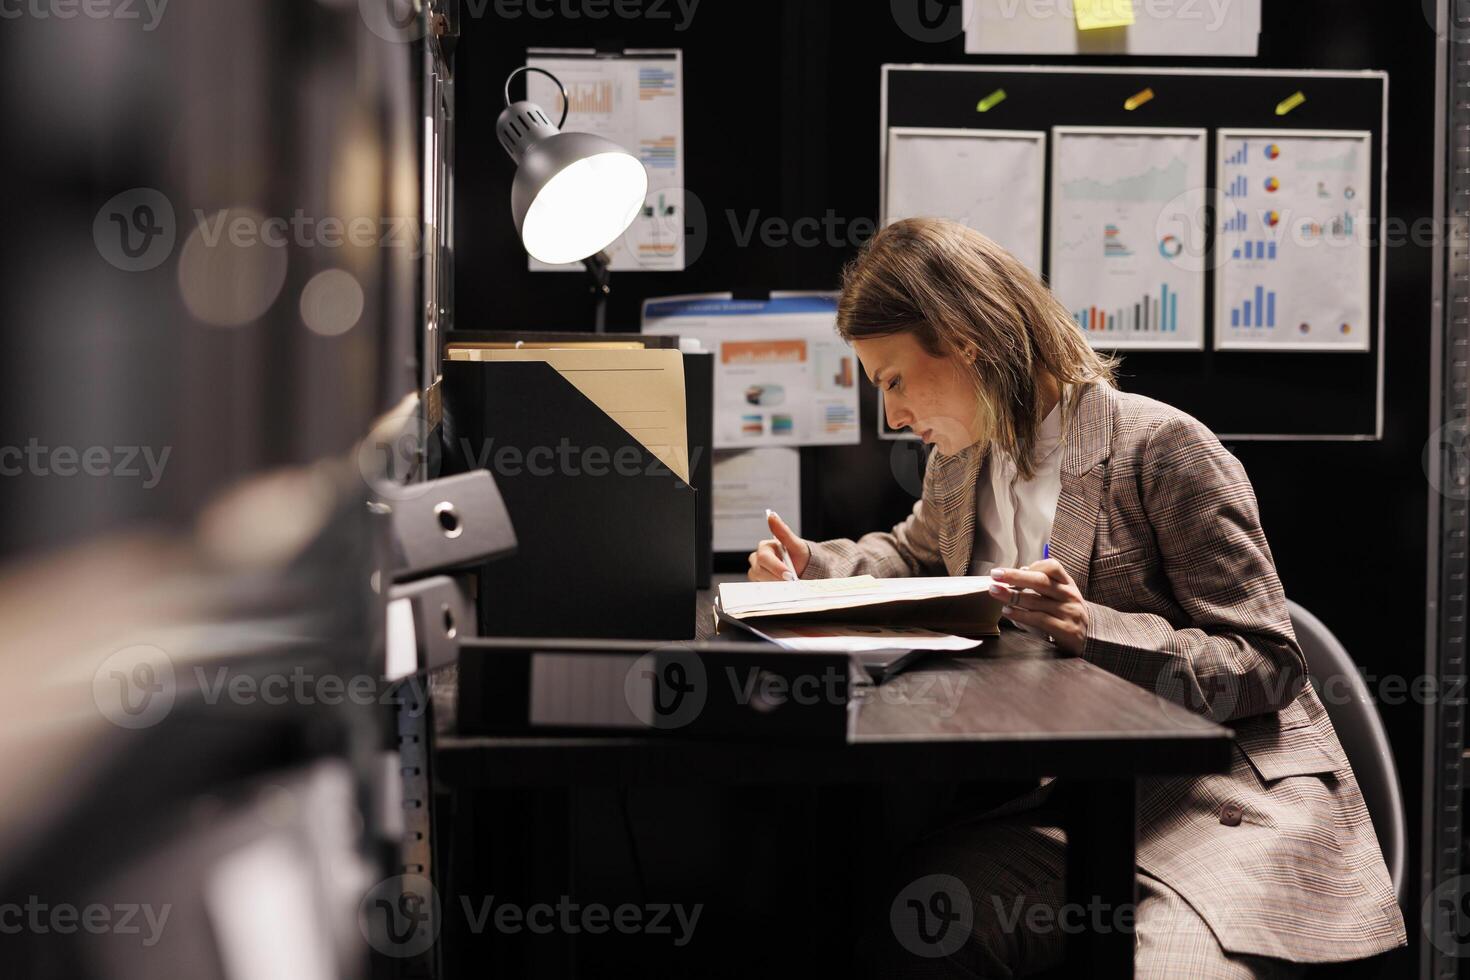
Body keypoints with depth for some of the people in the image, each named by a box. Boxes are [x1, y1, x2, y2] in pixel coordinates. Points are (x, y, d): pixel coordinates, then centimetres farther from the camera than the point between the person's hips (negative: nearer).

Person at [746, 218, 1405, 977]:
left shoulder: (1160, 446, -9)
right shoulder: (959, 463, 15)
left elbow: (1267, 665, -10)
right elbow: (913, 554, 40)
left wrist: (1094, 632, -25)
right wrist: (813, 566, 19)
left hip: (1222, 798, -5)